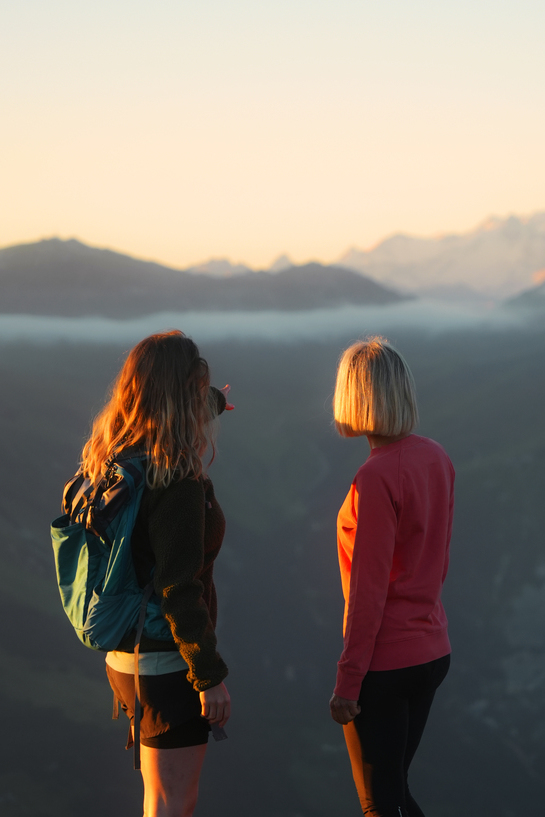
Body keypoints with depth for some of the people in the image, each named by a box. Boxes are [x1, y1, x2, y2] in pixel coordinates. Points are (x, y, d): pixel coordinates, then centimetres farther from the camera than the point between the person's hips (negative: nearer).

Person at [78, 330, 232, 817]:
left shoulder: (110, 460, 3)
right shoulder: (177, 482, -24)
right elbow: (179, 590, -26)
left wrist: (213, 403, 44)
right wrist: (211, 675, -18)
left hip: (125, 658, 9)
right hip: (167, 666, -9)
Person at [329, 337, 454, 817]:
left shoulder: (376, 479, -21)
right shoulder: (437, 459, 2)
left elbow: (369, 590, -20)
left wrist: (347, 682, -14)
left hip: (385, 663, -8)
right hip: (433, 651, 8)